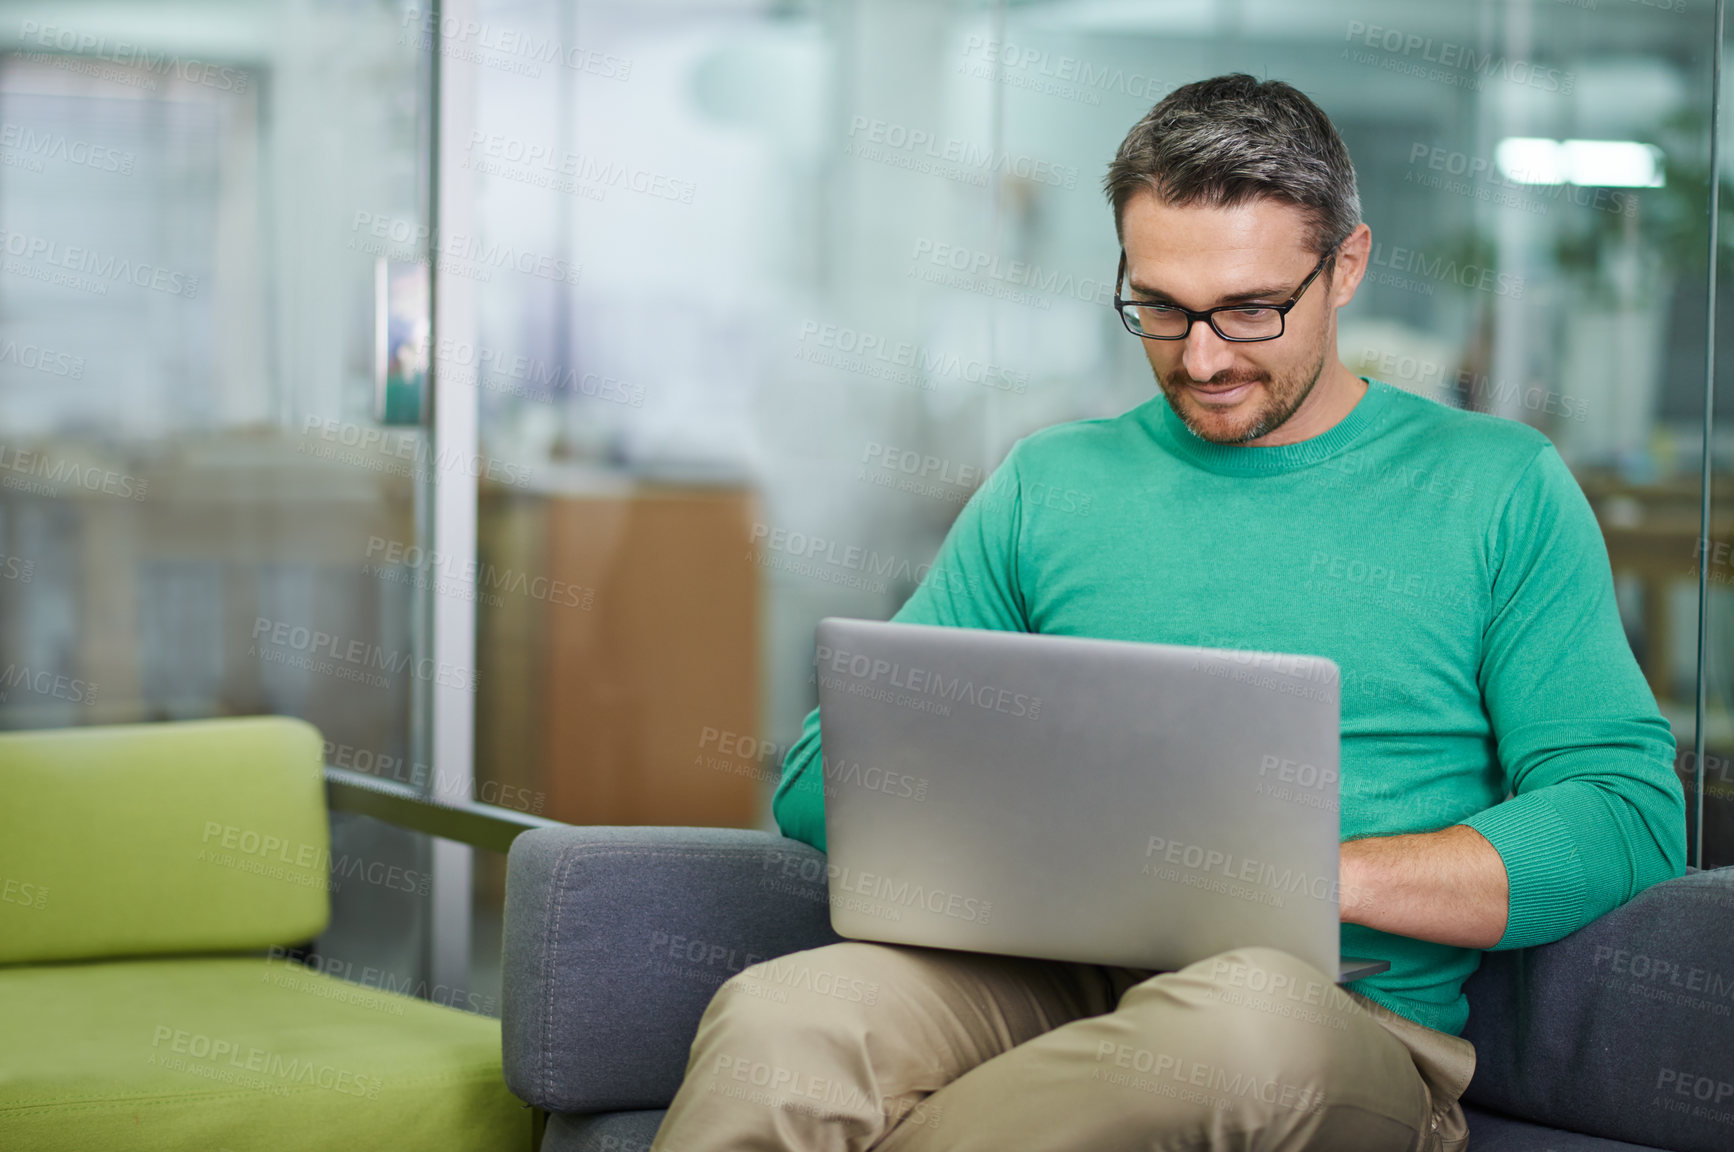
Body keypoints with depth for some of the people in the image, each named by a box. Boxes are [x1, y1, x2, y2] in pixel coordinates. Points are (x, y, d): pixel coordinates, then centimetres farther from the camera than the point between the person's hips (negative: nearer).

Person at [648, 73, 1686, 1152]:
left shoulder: (1497, 486, 10)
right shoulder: (1049, 486, 18)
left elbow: (1628, 810, 1)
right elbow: (830, 771, 17)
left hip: (1354, 1011, 0)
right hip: (1052, 985, 1)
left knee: (1253, 1013, -41)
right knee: (779, 1019, -37)